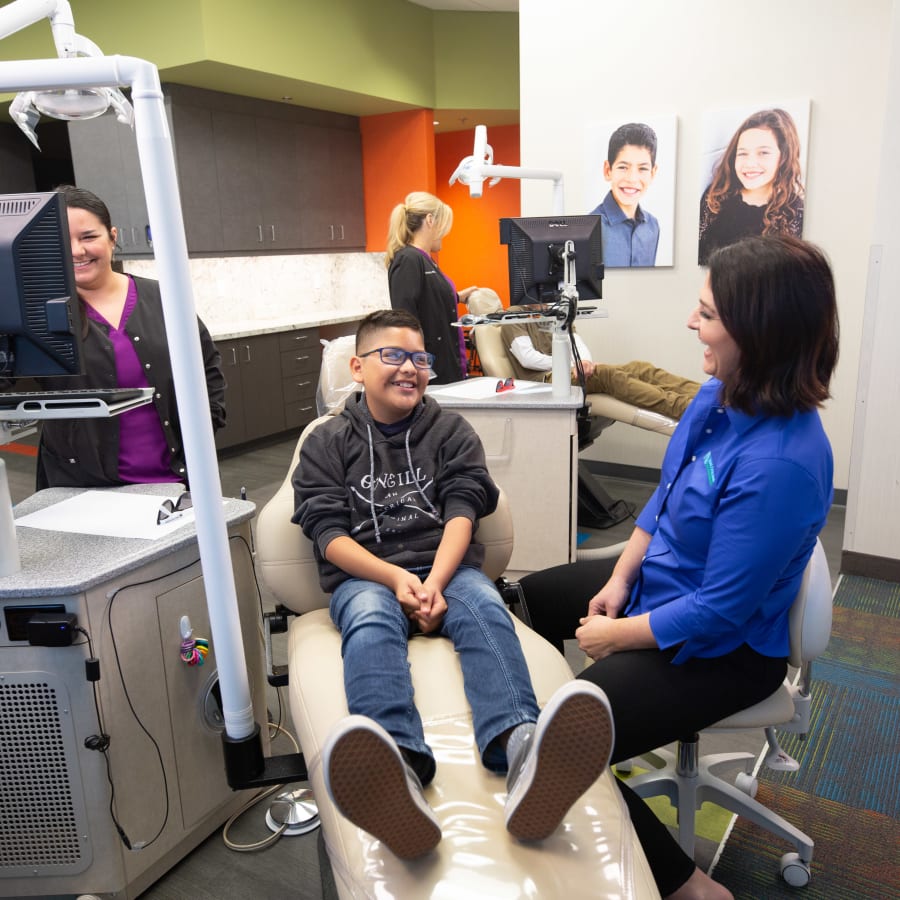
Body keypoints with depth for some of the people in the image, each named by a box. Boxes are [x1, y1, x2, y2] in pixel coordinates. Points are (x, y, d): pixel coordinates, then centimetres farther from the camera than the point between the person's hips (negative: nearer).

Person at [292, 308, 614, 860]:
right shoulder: (328, 443, 13)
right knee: (370, 624, -34)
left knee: (486, 607, -31)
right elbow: (328, 531, 2)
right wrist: (396, 578, -15)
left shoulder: (452, 432, 16)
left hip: (447, 567, 1)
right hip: (366, 576, -1)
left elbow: (461, 510, 2)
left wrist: (435, 582, -17)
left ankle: (520, 750, -59)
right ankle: (398, 770, -62)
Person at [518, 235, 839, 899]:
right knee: (528, 597, 22)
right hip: (654, 582, 9)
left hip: (719, 649, -9)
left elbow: (718, 613, -29)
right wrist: (619, 578, 0)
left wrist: (615, 635, -15)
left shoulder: (781, 463, -36)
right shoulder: (720, 395, -9)